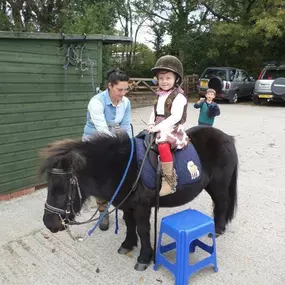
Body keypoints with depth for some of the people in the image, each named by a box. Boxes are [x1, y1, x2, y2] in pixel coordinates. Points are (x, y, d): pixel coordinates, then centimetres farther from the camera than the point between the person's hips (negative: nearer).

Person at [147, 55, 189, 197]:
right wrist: (151, 124, 0)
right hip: (158, 129, 9)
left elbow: (175, 117, -21)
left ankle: (169, 180, -27)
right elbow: (154, 112, 19)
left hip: (172, 129, -9)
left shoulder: (178, 96, -11)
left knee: (163, 145, -34)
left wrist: (158, 127, -23)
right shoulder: (160, 95, 13)